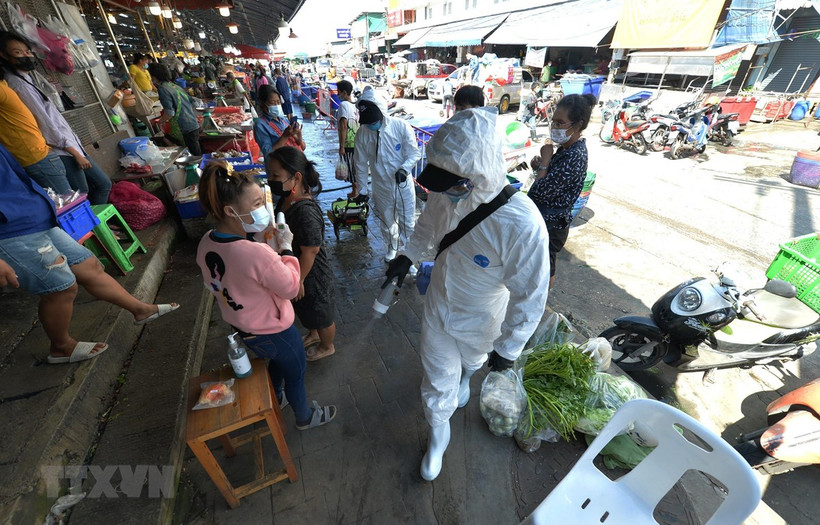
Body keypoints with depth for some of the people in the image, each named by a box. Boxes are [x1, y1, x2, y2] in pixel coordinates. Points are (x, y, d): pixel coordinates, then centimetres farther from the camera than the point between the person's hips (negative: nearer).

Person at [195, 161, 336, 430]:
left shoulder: (206, 244, -12)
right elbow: (291, 288, -24)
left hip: (242, 328, 8)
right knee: (295, 373, 21)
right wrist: (286, 248, -17)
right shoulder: (256, 253, -38)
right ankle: (305, 417, 47)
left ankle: (274, 398, 60)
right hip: (273, 331, -7)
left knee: (278, 360, 35)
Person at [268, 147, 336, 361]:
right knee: (308, 312, 32)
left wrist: (299, 280, -15)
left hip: (312, 276, -9)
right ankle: (313, 335, 60)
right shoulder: (287, 198, -6)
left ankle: (327, 346, 46)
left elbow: (309, 252, -27)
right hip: (297, 271, 9)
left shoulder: (306, 211, -35)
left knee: (321, 315, 19)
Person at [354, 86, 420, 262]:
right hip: (381, 188, 3)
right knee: (387, 222, 20)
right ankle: (392, 247, 47)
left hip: (403, 184, -2)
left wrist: (404, 168, -31)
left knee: (407, 222, 8)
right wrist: (362, 190, 4)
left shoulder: (401, 126, -16)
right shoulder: (362, 133, -9)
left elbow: (414, 153, -12)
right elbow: (361, 164, 0)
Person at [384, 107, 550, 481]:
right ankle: (439, 434, 50)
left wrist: (508, 348, -12)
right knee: (437, 380, 19)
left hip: (480, 323, -2)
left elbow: (531, 296, -23)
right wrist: (408, 255, -7)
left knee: (472, 361, 32)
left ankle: (465, 378, 71)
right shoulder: (446, 194, -20)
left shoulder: (521, 224, -36)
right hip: (437, 310, 3)